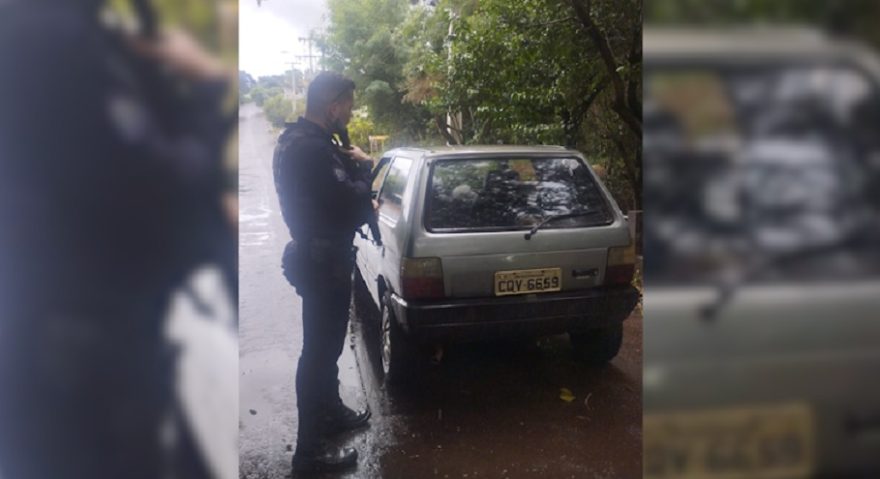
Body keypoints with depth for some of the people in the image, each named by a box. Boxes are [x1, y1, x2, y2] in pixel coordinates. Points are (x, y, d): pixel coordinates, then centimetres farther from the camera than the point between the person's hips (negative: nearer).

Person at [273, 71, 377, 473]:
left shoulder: (300, 139, 10)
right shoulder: (310, 149, -24)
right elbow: (350, 203, -28)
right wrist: (363, 167, -11)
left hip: (316, 255, 11)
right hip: (323, 261, -11)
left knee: (325, 344, 23)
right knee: (319, 351, -1)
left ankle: (331, 412, 41)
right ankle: (310, 449, 11)